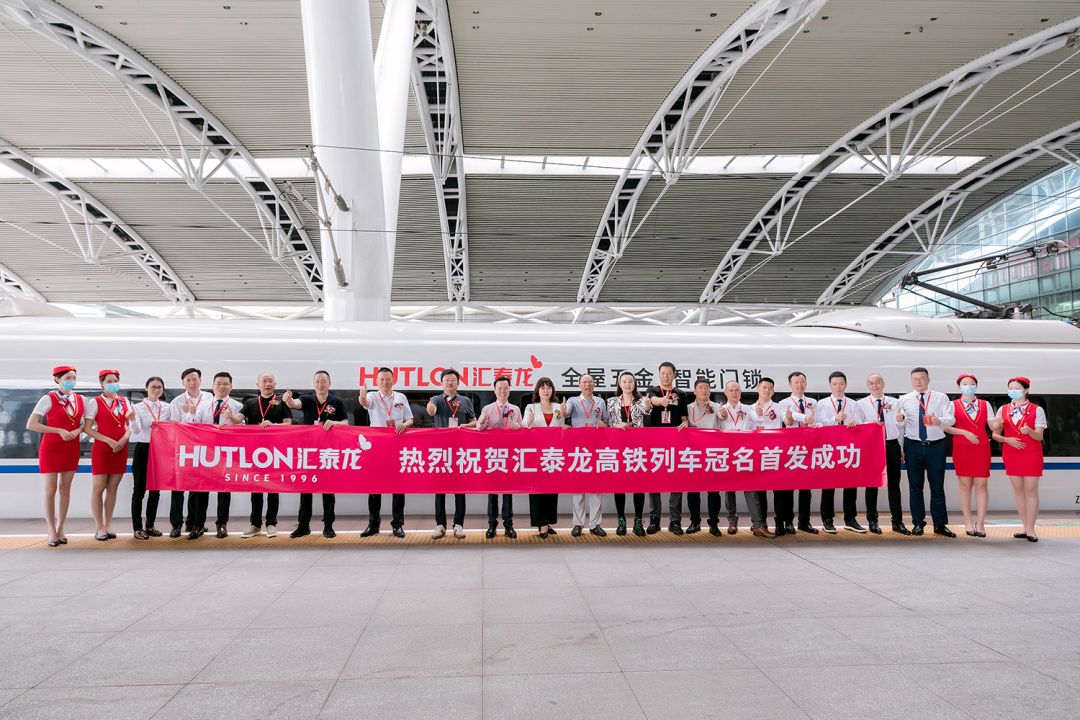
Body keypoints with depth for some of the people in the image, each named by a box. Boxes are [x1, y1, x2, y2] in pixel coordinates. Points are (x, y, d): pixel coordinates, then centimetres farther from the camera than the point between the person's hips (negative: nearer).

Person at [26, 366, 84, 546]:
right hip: (50, 449, -4)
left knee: (65, 488, 7)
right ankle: (52, 532, 8)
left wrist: (78, 430, -8)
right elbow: (31, 425, -13)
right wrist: (59, 430, -17)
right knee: (50, 490, -1)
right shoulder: (48, 399, -8)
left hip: (71, 449, 4)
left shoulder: (81, 400, 4)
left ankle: (60, 529, 16)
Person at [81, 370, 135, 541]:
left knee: (113, 488, 7)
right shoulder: (95, 403, -1)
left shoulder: (125, 402, 11)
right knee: (99, 488, 0)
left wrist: (124, 439, -8)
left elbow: (130, 425, 12)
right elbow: (87, 428, -8)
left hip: (121, 449, 4)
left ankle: (108, 525, 15)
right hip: (101, 449, -4)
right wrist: (109, 441, -15)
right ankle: (100, 528, 8)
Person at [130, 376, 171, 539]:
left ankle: (150, 525, 19)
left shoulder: (167, 408, 8)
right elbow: (137, 431, -16)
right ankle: (137, 527, 5)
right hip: (143, 449, -4)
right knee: (139, 489, -1)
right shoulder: (139, 407, -3)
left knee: (155, 489, 9)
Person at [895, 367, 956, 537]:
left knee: (937, 486, 4)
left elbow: (950, 419, -8)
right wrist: (899, 419, -25)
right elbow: (900, 423, 0)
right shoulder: (903, 400, 6)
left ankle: (940, 524, 13)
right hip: (913, 446, 1)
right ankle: (918, 523, 15)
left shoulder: (941, 398, 5)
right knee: (915, 486, 6)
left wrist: (940, 421, -31)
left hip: (936, 446, 0)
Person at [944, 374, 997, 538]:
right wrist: (964, 432, -15)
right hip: (961, 448, -2)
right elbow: (946, 427, -5)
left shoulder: (985, 405, 11)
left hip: (982, 448, 2)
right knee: (965, 484, 1)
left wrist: (998, 424, -20)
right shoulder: (953, 405, 4)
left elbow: (993, 426, 2)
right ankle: (968, 523, 7)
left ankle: (980, 523, 2)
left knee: (981, 484, -2)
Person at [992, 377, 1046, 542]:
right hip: (1010, 454, 3)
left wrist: (1029, 431, -28)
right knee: (1018, 490, 6)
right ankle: (1026, 528, 13)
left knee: (1031, 490, -3)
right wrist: (1007, 439, -13)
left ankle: (1030, 530, 1)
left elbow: (1039, 436, -7)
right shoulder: (1003, 410, 6)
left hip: (1032, 454, -3)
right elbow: (995, 434, 6)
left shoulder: (1036, 410, -1)